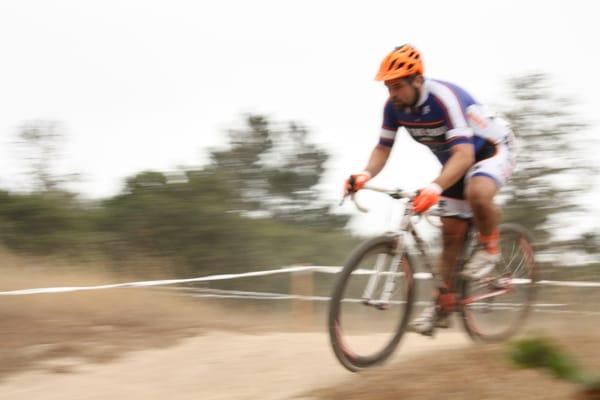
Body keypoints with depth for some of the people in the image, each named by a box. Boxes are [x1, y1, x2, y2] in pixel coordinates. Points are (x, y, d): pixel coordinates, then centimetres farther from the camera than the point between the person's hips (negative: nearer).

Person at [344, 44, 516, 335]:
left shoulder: (445, 98, -35)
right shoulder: (394, 106, -14)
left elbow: (464, 155, -44)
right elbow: (383, 148, -4)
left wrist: (435, 188, -59)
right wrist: (365, 175, -26)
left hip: (491, 149, -7)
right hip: (455, 158, 7)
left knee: (477, 193, -39)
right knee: (451, 233, 2)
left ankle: (489, 248, -11)